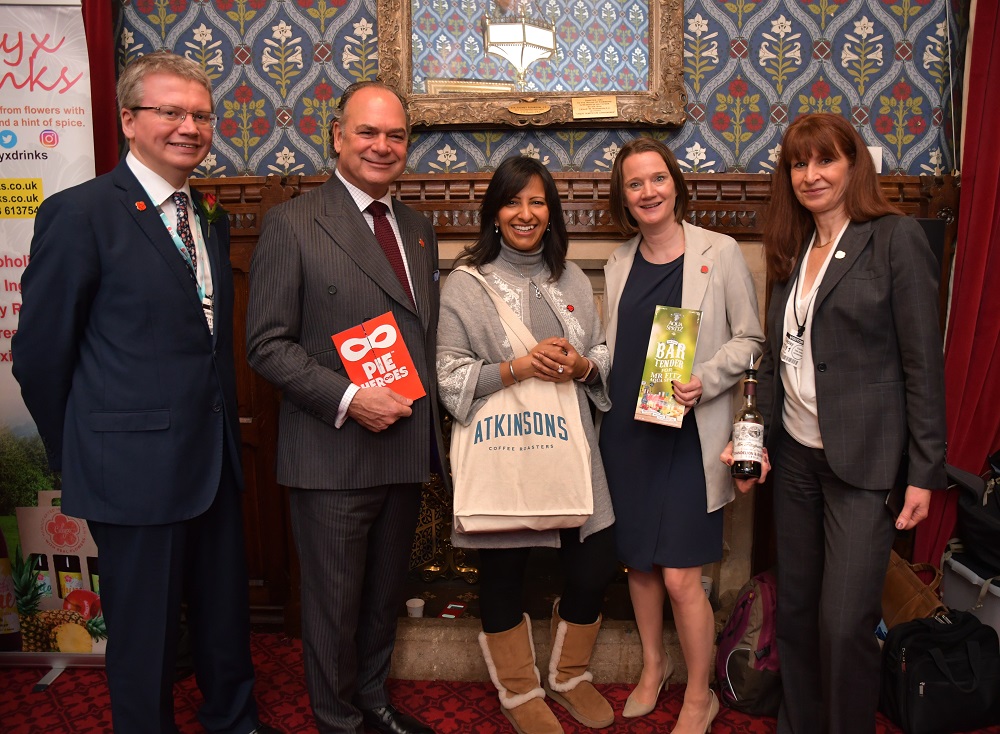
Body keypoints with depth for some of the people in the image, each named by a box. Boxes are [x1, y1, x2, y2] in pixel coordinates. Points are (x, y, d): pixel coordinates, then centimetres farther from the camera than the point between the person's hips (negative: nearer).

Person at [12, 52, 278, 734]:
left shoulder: (210, 222, 11)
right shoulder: (79, 212, -11)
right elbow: (41, 353, -7)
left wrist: (226, 431, 9)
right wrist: (80, 458, 0)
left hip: (217, 462, 7)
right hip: (137, 470, -6)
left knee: (227, 614, 21)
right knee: (147, 632, 11)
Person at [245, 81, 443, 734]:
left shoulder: (419, 229, 12)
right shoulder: (292, 223, -8)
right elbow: (268, 344, -12)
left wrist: (428, 420, 6)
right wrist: (347, 399, -21)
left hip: (406, 449, 6)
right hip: (333, 453, -6)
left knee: (386, 592, 20)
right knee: (335, 599, 10)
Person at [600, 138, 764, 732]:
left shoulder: (720, 253, -4)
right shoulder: (619, 264, 9)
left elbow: (750, 339, -3)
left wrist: (705, 380, -17)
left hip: (691, 433, -5)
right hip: (628, 430, 5)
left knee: (680, 577, -3)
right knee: (638, 560, 15)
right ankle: (654, 665, 39)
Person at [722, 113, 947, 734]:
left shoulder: (896, 239, -7)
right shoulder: (792, 252, 11)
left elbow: (923, 362, -9)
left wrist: (925, 472, -10)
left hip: (863, 461, -6)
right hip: (796, 456, 6)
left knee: (845, 624, -2)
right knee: (795, 610, 14)